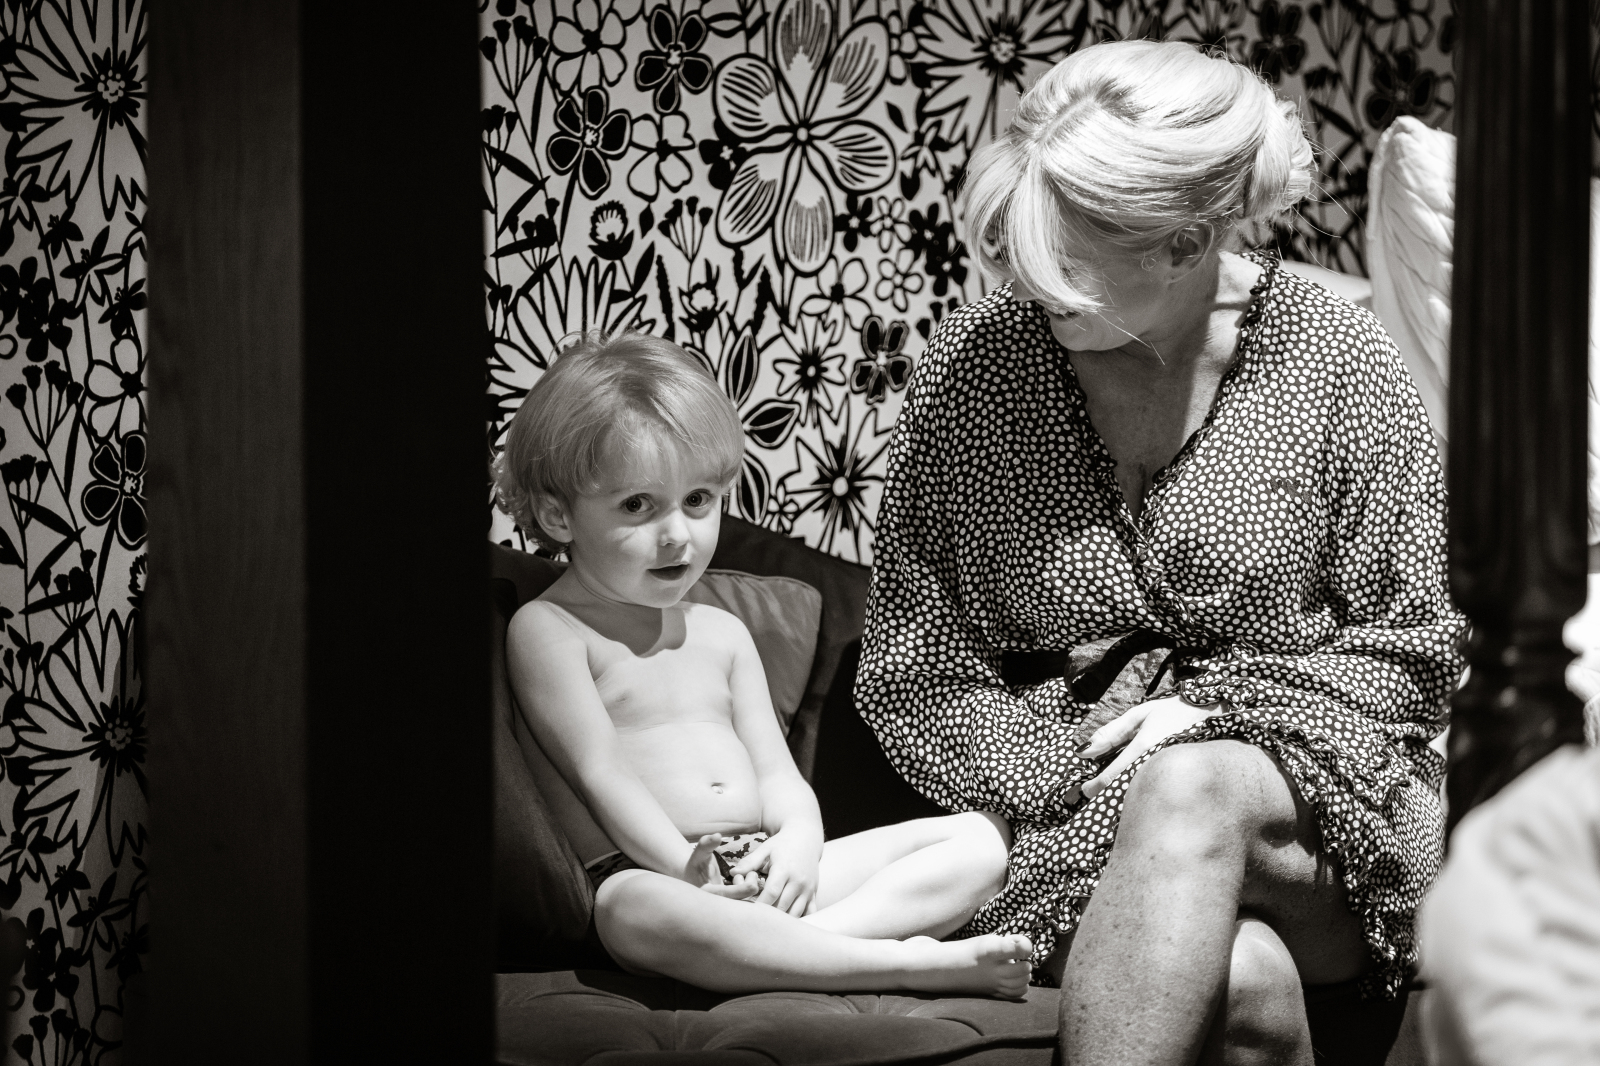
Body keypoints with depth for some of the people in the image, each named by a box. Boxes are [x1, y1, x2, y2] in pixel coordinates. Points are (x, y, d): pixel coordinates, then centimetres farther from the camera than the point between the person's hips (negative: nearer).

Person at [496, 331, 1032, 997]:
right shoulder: (548, 628, 3)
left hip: (766, 869, 7)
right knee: (639, 913, -44)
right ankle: (912, 964, -43)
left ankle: (796, 941, -31)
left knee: (980, 839, -6)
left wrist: (800, 841, -8)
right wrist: (691, 871, -20)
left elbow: (775, 770, 16)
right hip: (648, 873, -7)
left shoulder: (722, 633, 23)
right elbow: (601, 774, -8)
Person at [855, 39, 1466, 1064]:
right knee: (1241, 978, -36)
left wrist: (1219, 717, -11)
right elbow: (917, 673, 4)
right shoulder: (971, 364, 0)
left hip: (1315, 780, 0)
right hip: (1069, 816, 0)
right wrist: (1080, 784, -12)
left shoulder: (1335, 358, -3)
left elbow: (1414, 643, 5)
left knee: (1188, 790, -37)